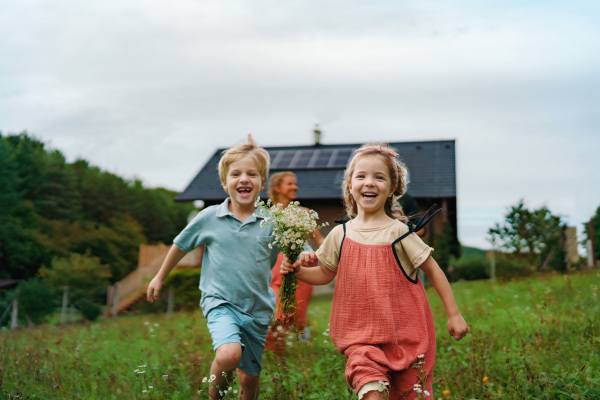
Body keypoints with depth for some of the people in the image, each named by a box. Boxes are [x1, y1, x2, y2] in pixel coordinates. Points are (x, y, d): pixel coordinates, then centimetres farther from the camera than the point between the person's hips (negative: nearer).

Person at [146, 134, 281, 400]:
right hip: (220, 302, -2)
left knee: (250, 378, 11)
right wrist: (160, 277, 21)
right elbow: (181, 245, 11)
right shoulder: (209, 218, -6)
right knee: (229, 355, -28)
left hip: (257, 310, 2)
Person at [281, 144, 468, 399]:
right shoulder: (340, 235, 2)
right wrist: (297, 270, -2)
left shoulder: (398, 232, -7)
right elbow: (325, 274, 16)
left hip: (405, 331, -1)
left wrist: (453, 314, 1)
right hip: (362, 334, 1)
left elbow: (433, 271, 1)